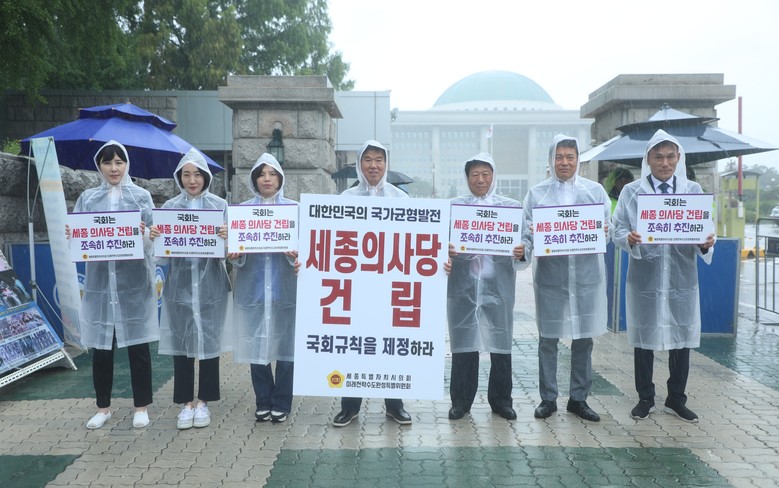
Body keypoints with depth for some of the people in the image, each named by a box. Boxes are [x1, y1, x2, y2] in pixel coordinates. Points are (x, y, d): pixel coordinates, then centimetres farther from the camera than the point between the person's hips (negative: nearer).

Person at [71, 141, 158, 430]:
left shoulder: (141, 196, 5)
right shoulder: (87, 198, 10)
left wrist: (143, 233, -23)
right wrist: (71, 236, -14)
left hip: (134, 281, -2)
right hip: (100, 280, 2)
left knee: (137, 344, 3)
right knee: (100, 346, 7)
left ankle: (141, 407, 15)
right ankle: (103, 407, 23)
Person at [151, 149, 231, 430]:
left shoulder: (220, 206, 2)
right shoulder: (169, 207, 5)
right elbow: (163, 256, 4)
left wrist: (226, 239, -21)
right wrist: (153, 238, -16)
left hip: (210, 285, -1)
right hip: (180, 285, 1)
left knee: (209, 341, 5)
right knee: (181, 342, 5)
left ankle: (203, 402, 19)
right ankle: (186, 403, 18)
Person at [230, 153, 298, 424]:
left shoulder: (294, 208, 6)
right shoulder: (242, 209, 10)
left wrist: (296, 254, -18)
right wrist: (235, 255, -13)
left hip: (285, 287, -1)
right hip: (253, 287, 1)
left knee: (285, 344, 2)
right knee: (256, 344, 4)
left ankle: (281, 403, 15)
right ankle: (263, 402, 19)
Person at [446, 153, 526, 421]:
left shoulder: (512, 206, 8)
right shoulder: (453, 206, 8)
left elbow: (523, 242, 7)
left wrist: (521, 253, -15)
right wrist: (445, 251, -16)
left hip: (498, 284, 0)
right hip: (463, 283, 0)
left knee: (500, 340, 4)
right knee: (463, 341, 3)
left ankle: (501, 400, 19)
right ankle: (461, 400, 14)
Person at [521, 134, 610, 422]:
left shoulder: (595, 190, 9)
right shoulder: (537, 193, 5)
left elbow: (607, 228, 8)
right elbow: (526, 230, 2)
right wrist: (527, 243, -19)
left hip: (586, 273, 1)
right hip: (550, 273, -1)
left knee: (583, 337, 7)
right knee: (548, 337, 4)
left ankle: (579, 398, 21)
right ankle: (548, 398, 17)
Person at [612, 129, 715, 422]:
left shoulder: (694, 191, 8)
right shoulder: (631, 192, 2)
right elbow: (618, 230, -2)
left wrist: (706, 244, -15)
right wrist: (629, 239, -24)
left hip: (682, 276, 2)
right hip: (645, 277, -2)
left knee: (681, 338, 9)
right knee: (643, 338, 6)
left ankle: (676, 399, 25)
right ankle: (645, 399, 21)